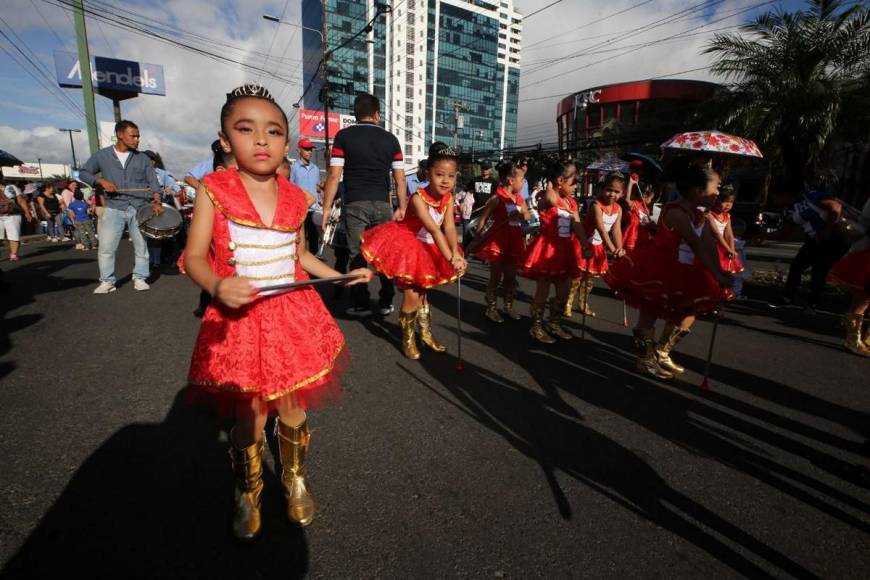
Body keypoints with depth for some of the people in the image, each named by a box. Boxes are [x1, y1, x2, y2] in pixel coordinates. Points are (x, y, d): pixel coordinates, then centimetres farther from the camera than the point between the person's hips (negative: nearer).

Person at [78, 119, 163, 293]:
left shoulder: (142, 158, 8)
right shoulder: (102, 156, 7)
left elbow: (153, 181, 2)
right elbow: (83, 173, 13)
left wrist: (156, 201, -13)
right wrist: (101, 181, -7)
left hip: (140, 209, 0)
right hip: (114, 209, 0)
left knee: (142, 246, 2)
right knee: (106, 247, -3)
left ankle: (140, 278, 13)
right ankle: (107, 281, 6)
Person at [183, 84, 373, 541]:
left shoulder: (294, 198, 2)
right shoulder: (213, 190, -7)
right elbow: (194, 256, -8)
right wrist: (216, 286, -28)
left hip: (293, 317, 3)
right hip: (240, 320, -2)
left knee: (293, 408, 14)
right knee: (250, 417, 11)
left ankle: (295, 479, 41)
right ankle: (248, 492, 40)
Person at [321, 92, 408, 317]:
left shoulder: (344, 136, 2)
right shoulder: (390, 139, 7)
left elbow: (334, 175, -5)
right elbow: (400, 179, 4)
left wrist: (327, 207, -1)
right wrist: (402, 208, 10)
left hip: (355, 204, -1)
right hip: (382, 204, 2)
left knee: (357, 255, 5)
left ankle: (361, 305, 9)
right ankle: (386, 303, 16)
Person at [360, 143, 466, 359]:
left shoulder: (448, 198, -10)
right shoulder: (418, 198, -29)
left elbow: (449, 228, -23)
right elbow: (435, 231, -37)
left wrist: (456, 254, -39)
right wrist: (451, 258, -43)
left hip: (426, 248, 6)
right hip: (406, 246, -6)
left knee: (422, 291, 17)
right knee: (412, 296, -5)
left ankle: (426, 334, 32)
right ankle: (408, 339, 16)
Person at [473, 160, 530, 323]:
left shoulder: (519, 199, 7)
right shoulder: (496, 198, -11)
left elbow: (527, 218, 14)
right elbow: (483, 220, -10)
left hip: (514, 242, 6)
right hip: (498, 241, -6)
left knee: (511, 277, 13)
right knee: (495, 277, 2)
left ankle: (508, 306, 28)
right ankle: (491, 308, 14)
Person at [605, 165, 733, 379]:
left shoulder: (701, 216, 8)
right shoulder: (675, 212, -21)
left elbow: (709, 247, -1)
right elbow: (697, 247, -26)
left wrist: (720, 274, -12)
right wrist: (717, 275, -28)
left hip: (678, 274, 10)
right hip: (655, 271, -10)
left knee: (690, 311, 14)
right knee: (649, 314, 1)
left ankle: (661, 353, 26)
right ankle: (646, 359, 16)